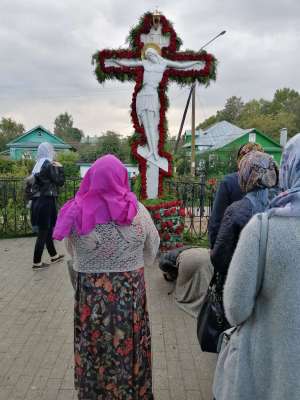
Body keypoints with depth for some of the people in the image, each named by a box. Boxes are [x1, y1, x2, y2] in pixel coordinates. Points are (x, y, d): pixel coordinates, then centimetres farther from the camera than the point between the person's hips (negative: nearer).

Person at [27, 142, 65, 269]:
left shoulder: (38, 165, 11)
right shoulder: (49, 165, -12)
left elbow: (30, 182, 13)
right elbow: (60, 182, -9)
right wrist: (60, 168, -1)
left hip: (37, 201, 9)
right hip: (46, 202, -8)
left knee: (47, 230, 19)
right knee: (43, 232, -1)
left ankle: (54, 256, 33)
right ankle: (36, 262, 7)